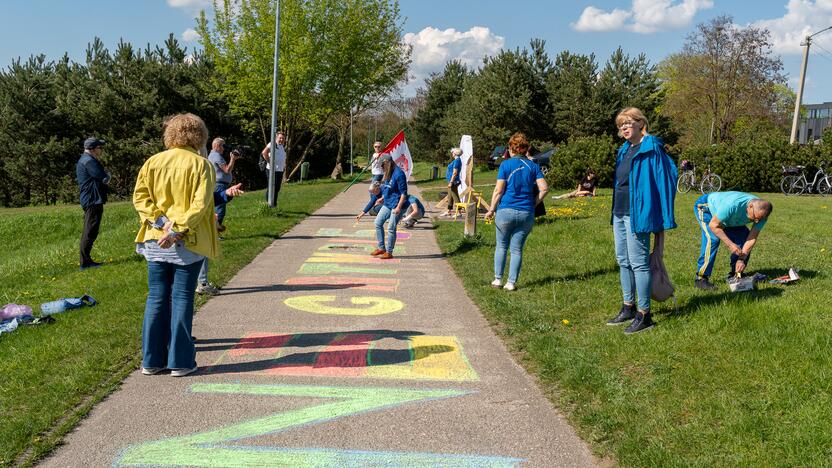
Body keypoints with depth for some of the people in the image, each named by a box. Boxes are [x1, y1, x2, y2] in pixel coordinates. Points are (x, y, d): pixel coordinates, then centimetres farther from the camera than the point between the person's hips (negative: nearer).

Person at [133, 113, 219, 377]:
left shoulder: (153, 162, 5)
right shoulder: (200, 165, -5)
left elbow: (140, 197, 0)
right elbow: (200, 204, -15)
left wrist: (160, 221, -6)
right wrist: (178, 229, -16)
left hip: (155, 241, 3)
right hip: (188, 242, -3)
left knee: (156, 299, 11)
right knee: (182, 299, 3)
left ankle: (152, 360, 16)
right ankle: (180, 362, 7)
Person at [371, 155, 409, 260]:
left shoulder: (398, 174, -18)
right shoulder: (387, 174, 10)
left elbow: (404, 193, -19)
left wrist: (399, 207, -23)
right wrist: (382, 198, 17)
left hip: (396, 205, -10)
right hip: (387, 204, 10)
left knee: (391, 228, -5)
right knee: (378, 222, 10)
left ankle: (389, 253, 6)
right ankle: (381, 248, 20)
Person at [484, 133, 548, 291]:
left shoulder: (506, 165, -4)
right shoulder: (533, 166, 5)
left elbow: (499, 190, -7)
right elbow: (544, 188, -4)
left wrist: (491, 210, 0)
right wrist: (533, 204, 7)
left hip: (506, 211, -2)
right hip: (526, 214, 2)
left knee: (501, 246, 13)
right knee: (517, 249, 8)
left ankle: (498, 279, 15)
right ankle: (511, 282, 8)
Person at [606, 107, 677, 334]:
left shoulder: (651, 148, -11)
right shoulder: (624, 150, 14)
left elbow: (668, 175, -14)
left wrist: (662, 218, -16)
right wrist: (615, 211, 15)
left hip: (636, 214, -9)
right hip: (619, 213, 9)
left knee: (638, 263, -5)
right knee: (623, 261, 14)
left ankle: (644, 315, 2)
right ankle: (628, 308, 26)